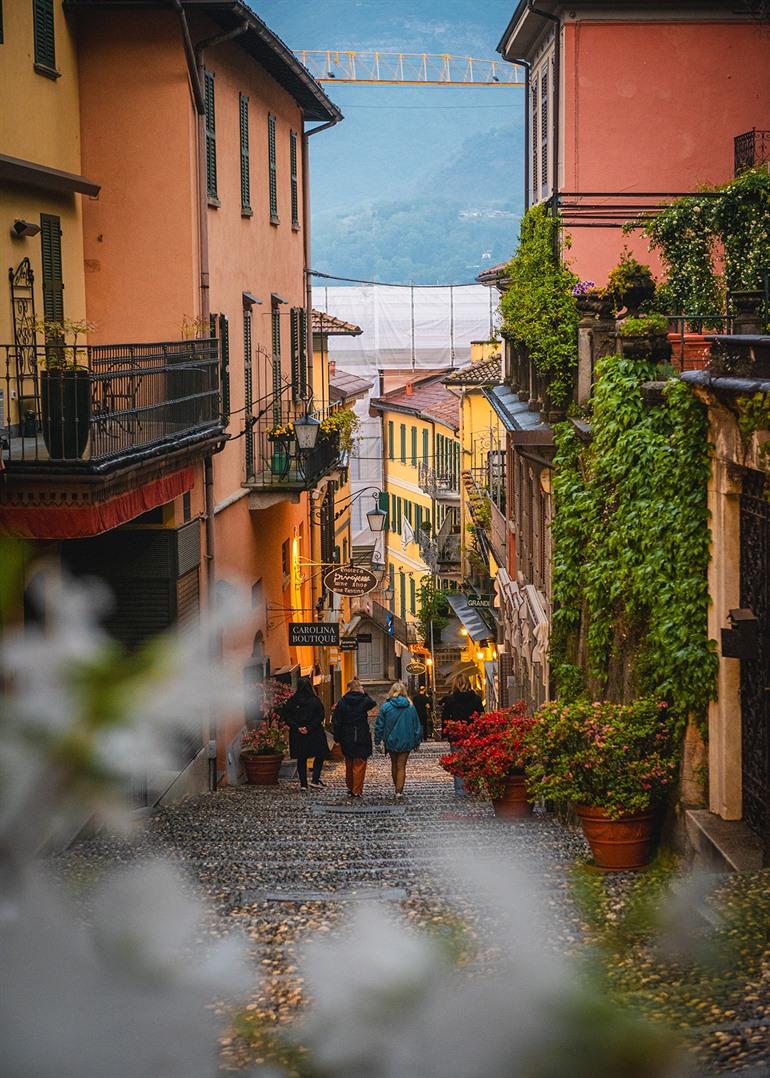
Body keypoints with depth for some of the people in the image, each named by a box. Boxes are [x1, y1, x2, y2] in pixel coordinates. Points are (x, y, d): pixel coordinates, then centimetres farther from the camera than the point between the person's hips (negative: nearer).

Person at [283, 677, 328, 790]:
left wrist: (297, 728, -7)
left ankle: (303, 783, 10)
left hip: (297, 735, 2)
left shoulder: (291, 701, -1)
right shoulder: (315, 701, -7)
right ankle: (315, 779, 2)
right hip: (314, 734, -2)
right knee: (320, 755, 12)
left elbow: (287, 717, -4)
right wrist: (309, 728, -12)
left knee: (301, 758, 10)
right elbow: (320, 717, -11)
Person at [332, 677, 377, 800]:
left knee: (349, 765, 16)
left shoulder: (342, 702, -3)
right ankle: (357, 791, -2)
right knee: (359, 765, 1)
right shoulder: (364, 701, -9)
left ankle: (350, 789, 25)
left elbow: (336, 721, -2)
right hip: (362, 738, -2)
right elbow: (373, 703, 16)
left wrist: (337, 738, 5)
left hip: (347, 739, 2)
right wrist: (364, 693, 10)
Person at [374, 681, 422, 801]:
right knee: (401, 766, 4)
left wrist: (378, 740, 4)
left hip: (391, 741, 0)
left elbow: (379, 725, -5)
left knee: (394, 764, 19)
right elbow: (417, 725, 2)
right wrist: (417, 741, 11)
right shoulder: (410, 707, -5)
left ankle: (396, 786, 31)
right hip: (406, 741, 0)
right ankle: (399, 791, -5)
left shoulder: (386, 707, -9)